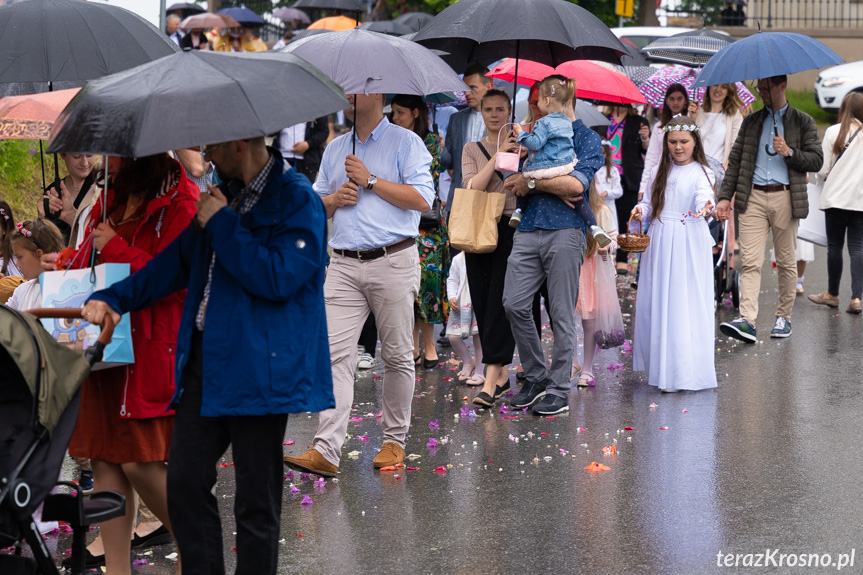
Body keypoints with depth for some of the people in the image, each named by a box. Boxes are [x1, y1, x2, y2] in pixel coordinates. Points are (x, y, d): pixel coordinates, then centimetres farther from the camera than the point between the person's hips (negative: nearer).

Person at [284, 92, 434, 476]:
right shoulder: (334, 149, 19)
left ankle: (394, 440, 17)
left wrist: (370, 180, -10)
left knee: (397, 355, 4)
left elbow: (422, 199, -10)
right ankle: (326, 450, -12)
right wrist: (335, 199, 1)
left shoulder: (405, 143, 1)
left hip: (392, 261, -4)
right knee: (336, 355, -7)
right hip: (344, 266, 4)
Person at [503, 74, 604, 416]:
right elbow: (517, 183, 9)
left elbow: (577, 184, -11)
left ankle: (559, 391, 4)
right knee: (514, 303, -5)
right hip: (529, 230, 5)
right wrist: (555, 190, -6)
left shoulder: (586, 138, 6)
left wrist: (533, 182, -4)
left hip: (565, 231, -5)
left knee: (562, 314, -2)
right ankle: (536, 377, 11)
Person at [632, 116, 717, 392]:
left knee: (685, 305, -7)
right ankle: (660, 366, 19)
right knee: (656, 304, 8)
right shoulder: (659, 171, 14)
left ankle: (684, 373, -5)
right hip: (659, 242, 5)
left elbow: (704, 195, -22)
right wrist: (641, 210, -8)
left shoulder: (701, 173, -3)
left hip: (689, 244, -5)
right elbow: (650, 202, 15)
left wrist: (705, 206, -45)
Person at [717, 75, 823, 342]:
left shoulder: (802, 121, 8)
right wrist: (725, 196, 3)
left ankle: (783, 317, 19)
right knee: (750, 261, -10)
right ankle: (747, 321, -19)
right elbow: (735, 160, 13)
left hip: (784, 197, -1)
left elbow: (816, 160, 4)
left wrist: (789, 152, -13)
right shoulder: (751, 121, 15)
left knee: (786, 261, 6)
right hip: (753, 198, 1)